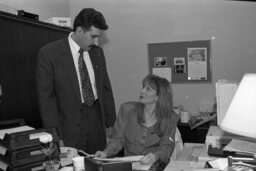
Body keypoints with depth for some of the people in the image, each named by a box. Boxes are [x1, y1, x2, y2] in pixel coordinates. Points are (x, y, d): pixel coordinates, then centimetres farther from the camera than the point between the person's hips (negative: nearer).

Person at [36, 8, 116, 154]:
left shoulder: (97, 52, 7)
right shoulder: (49, 53, -8)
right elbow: (46, 97, -8)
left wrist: (111, 124, 7)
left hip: (97, 120, 4)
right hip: (70, 129, -4)